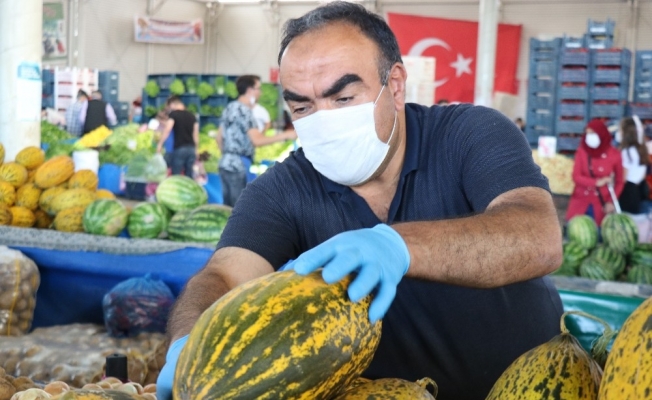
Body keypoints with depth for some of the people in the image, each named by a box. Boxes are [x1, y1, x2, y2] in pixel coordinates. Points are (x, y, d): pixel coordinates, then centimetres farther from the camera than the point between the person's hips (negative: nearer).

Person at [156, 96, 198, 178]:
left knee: (176, 175, 0)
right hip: (191, 148, 6)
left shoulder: (173, 114, -3)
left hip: (179, 148, -6)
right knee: (189, 175, 10)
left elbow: (167, 130, -13)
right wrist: (196, 150, 21)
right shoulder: (191, 115, 14)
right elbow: (196, 134, 15)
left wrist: (160, 144, -10)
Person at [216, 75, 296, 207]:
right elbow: (257, 140, -22)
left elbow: (219, 138, 18)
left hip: (225, 163, 9)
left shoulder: (229, 108, 13)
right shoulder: (244, 110, -14)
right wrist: (285, 135, -18)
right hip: (238, 166, -9)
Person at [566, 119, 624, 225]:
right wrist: (596, 182, -22)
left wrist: (611, 201, -7)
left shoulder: (614, 155, -4)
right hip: (580, 201, 1)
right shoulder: (582, 151, -2)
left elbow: (620, 181, 3)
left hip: (601, 202, -1)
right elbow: (576, 177, -8)